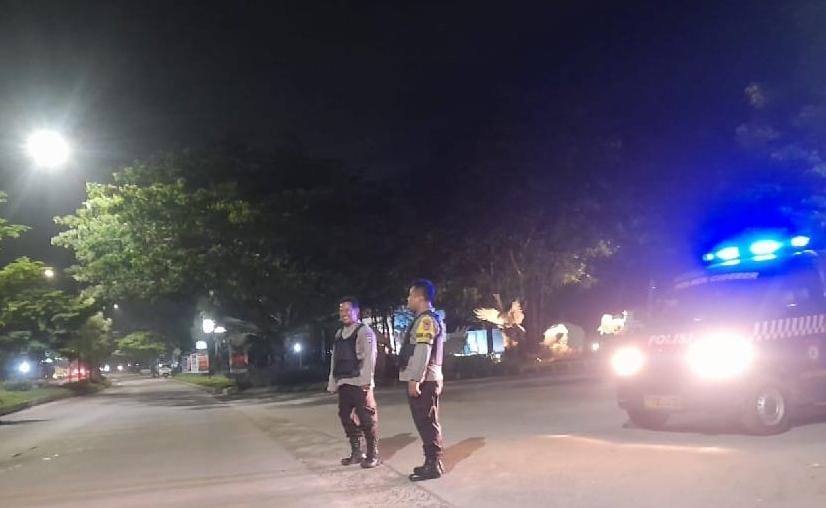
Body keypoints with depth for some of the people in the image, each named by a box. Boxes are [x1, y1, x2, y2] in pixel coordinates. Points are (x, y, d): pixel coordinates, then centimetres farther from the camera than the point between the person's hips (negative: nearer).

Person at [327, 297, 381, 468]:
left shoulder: (364, 331, -4)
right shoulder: (339, 334, 17)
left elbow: (369, 357, -12)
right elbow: (335, 359, 15)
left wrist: (366, 381, -20)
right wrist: (332, 383, 12)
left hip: (359, 383, -7)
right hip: (343, 383, 7)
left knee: (367, 418, -2)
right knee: (346, 417, 12)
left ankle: (373, 455, 9)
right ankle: (356, 452, 25)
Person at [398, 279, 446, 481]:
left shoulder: (425, 320, -14)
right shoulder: (430, 319, 19)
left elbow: (422, 352, -21)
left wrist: (415, 379, -22)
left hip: (423, 381, -10)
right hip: (426, 380, 10)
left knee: (426, 423, -6)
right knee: (427, 423, 14)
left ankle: (433, 465, -2)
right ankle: (432, 462, 21)